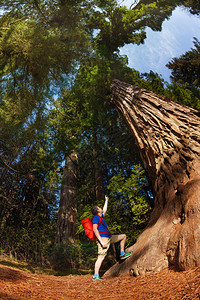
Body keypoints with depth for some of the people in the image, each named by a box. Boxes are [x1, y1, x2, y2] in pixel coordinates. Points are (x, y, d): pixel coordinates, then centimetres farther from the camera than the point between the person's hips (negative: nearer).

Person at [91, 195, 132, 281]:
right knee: (101, 257, -12)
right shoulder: (96, 217, -8)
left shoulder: (101, 217, 21)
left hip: (109, 238, 10)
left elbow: (104, 210, 41)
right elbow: (95, 229, -19)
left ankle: (122, 254, 15)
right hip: (103, 238, -10)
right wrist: (102, 242, -25)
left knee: (123, 236, 17)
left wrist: (106, 200, 50)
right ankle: (95, 276, -7)